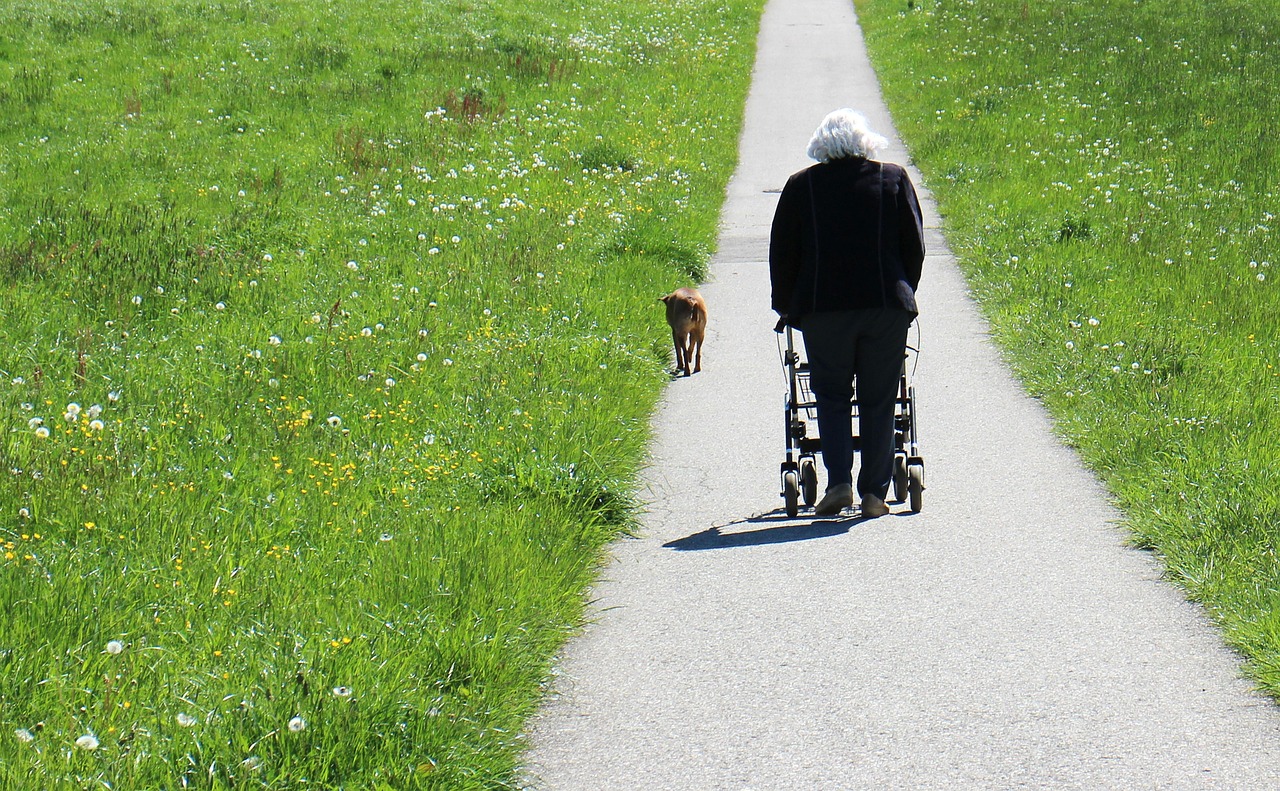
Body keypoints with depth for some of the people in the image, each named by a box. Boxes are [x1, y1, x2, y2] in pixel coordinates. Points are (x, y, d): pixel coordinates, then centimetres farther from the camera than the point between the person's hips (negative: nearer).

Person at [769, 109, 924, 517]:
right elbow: (914, 246, 8)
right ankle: (874, 492, 6)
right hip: (886, 305, 0)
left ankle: (838, 482, -6)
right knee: (879, 401, 7)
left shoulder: (802, 185, 5)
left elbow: (783, 252, 7)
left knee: (831, 395, 9)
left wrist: (786, 305, 19)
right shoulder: (894, 179, 7)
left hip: (822, 309, 0)